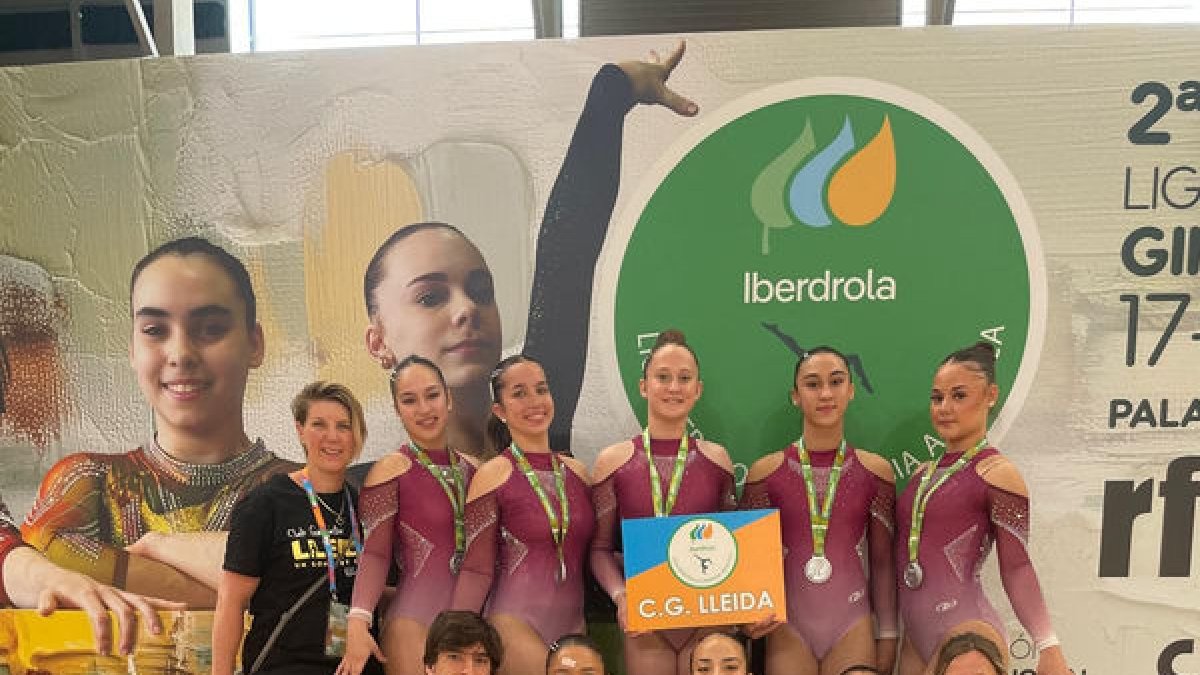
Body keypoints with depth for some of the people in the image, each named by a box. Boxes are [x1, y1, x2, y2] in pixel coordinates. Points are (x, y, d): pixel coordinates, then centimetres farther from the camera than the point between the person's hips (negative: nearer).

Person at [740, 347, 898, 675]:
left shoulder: (876, 471, -1)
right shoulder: (765, 472, -4)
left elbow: (882, 562, 5)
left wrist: (888, 635, 6)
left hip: (853, 628, 1)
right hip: (788, 626, 0)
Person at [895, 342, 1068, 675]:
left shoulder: (997, 472, -7)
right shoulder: (923, 473, 12)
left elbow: (1017, 568, -8)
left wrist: (1049, 647, -15)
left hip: (967, 633, -6)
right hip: (915, 637, 6)